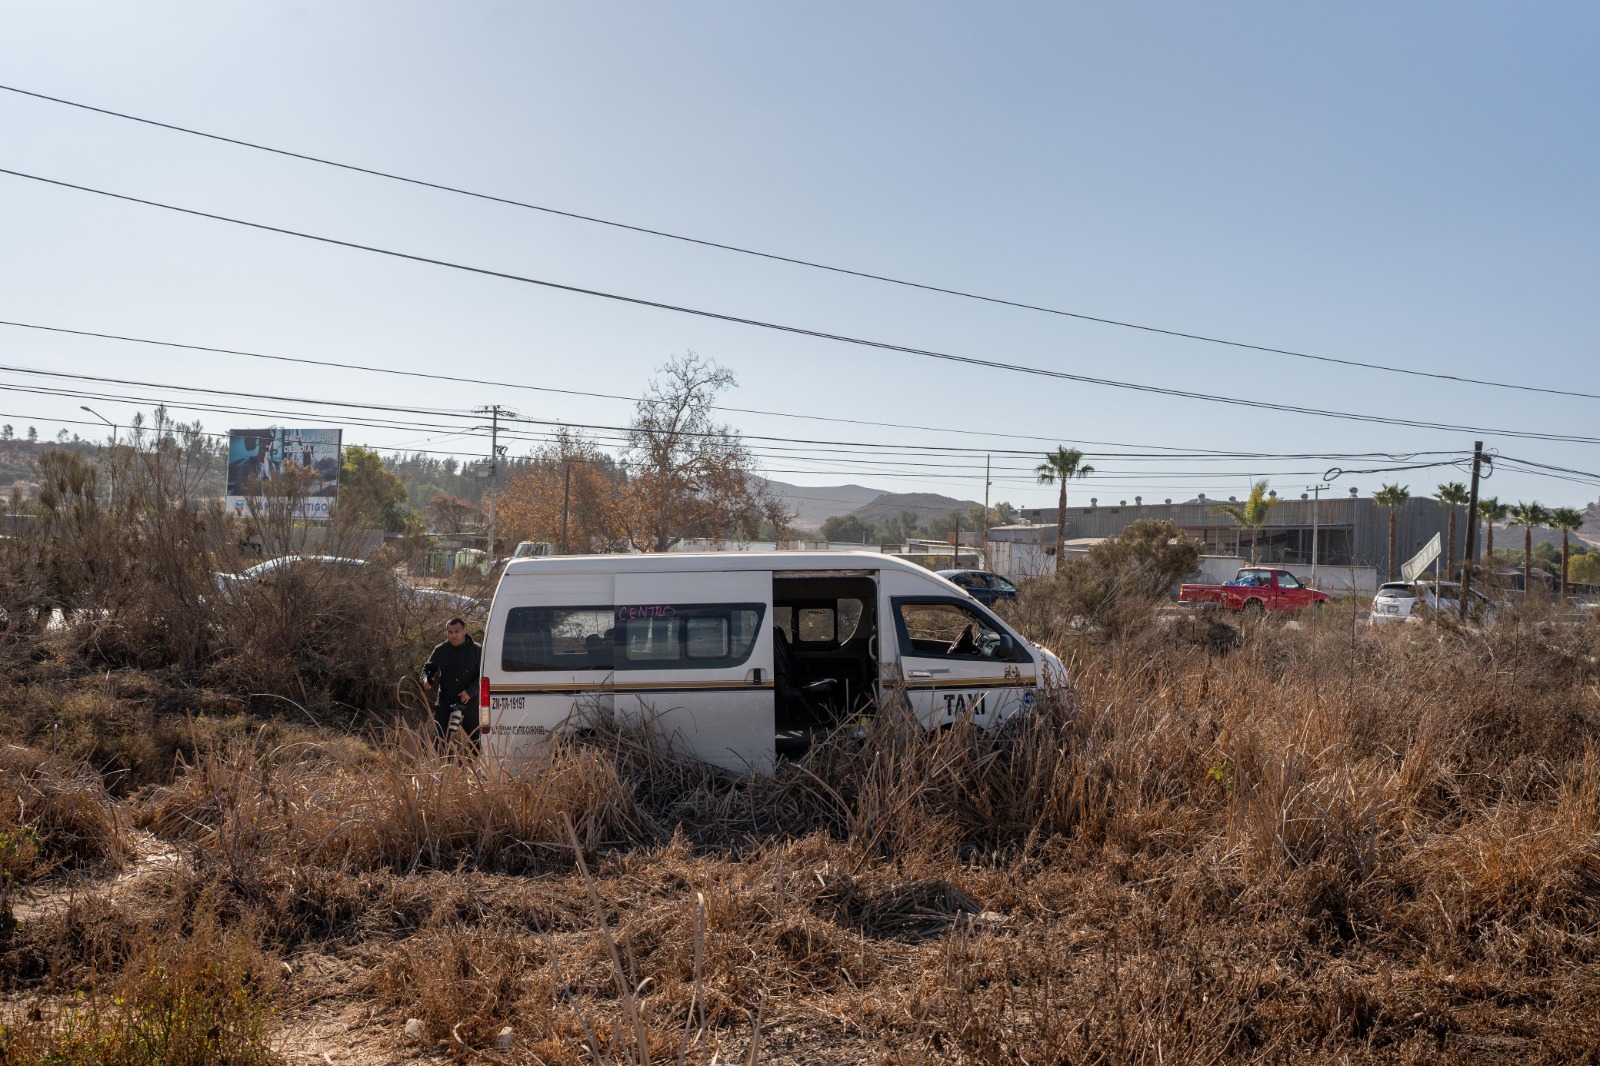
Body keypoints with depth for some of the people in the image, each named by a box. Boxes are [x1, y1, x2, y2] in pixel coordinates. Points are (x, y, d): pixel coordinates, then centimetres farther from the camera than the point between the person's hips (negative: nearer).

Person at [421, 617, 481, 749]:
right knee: (439, 737, -9)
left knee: (475, 738, 5)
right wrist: (426, 679, -9)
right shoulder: (440, 650, 5)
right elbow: (428, 667, 14)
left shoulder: (476, 650, -3)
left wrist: (470, 692, -17)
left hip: (469, 701, -2)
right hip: (445, 700, 2)